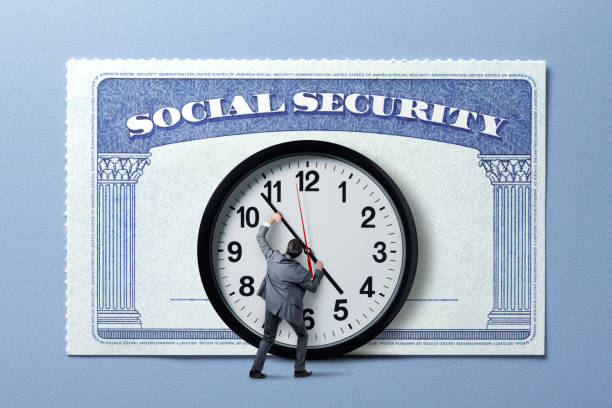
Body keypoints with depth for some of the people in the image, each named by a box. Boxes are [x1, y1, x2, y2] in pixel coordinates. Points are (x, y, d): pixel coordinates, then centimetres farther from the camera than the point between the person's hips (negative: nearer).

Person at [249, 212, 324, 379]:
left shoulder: (273, 256, -11)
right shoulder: (300, 272, -20)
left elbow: (260, 238, 4)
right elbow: (313, 287, -2)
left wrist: (272, 220, 10)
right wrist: (319, 270, 12)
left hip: (272, 305, 4)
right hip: (290, 308, -4)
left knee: (268, 338, 14)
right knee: (302, 336, 18)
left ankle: (255, 370, 7)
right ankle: (299, 369, 15)